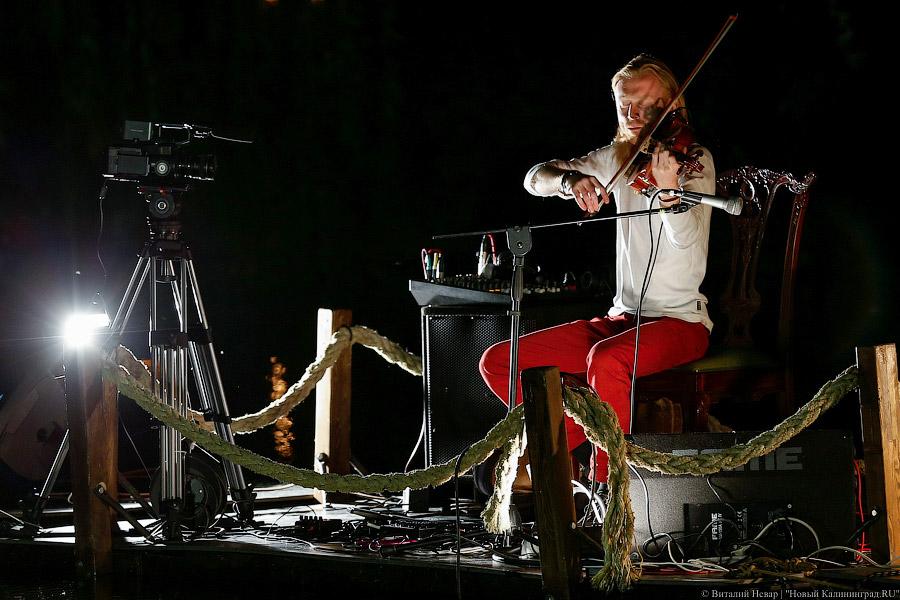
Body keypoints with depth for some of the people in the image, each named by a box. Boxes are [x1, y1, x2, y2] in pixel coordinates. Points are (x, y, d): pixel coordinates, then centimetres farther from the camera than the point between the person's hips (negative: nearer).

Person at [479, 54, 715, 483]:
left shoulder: (695, 161, -5)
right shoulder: (617, 158, 10)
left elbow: (688, 238, -21)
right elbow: (535, 178, 2)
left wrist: (668, 186, -41)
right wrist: (570, 180, -21)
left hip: (680, 321, -6)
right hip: (623, 317, 6)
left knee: (605, 361, -38)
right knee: (498, 362, -6)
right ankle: (583, 449, 2)